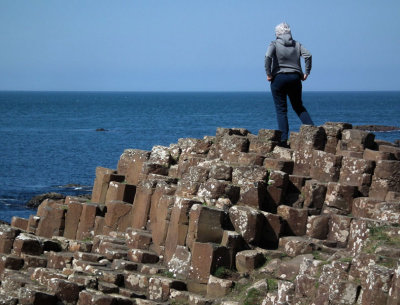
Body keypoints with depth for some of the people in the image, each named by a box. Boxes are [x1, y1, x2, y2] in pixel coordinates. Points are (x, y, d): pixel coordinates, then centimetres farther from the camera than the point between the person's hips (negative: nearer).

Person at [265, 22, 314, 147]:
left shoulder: (274, 44, 0)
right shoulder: (297, 44, 10)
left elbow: (268, 57, -18)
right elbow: (308, 55, -3)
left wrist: (268, 74, -12)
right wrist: (306, 73, 2)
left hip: (278, 78, -3)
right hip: (295, 78, 3)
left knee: (281, 110, 0)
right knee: (298, 106, 18)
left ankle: (283, 140, -8)